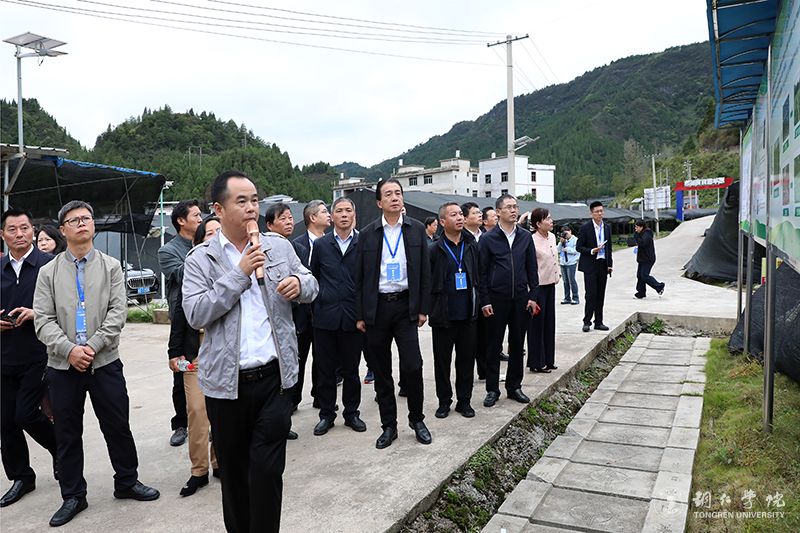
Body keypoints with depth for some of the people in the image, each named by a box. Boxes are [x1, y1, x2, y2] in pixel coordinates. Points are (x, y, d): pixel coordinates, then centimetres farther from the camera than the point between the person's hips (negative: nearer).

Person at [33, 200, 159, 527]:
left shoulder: (111, 267, 3)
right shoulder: (48, 272, 5)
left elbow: (118, 312, -5)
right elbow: (43, 320, -2)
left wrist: (93, 345, -15)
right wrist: (69, 349, -15)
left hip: (105, 362, -1)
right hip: (62, 365, 1)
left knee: (118, 427, 7)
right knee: (67, 434, 10)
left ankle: (127, 483, 26)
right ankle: (73, 497, 25)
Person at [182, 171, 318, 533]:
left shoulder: (279, 247, 6)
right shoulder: (201, 258, -2)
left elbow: (311, 287, 11)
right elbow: (195, 314, -12)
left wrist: (300, 283, -12)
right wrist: (239, 275, -16)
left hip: (274, 377, 1)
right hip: (227, 382, 0)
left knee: (268, 469, 2)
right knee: (233, 469, 16)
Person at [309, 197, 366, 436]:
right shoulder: (321, 244, 6)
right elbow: (313, 279, 10)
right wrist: (316, 307, 6)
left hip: (353, 317, -1)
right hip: (325, 317, 1)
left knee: (351, 369, 10)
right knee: (325, 369, 8)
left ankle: (351, 412, 25)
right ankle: (326, 414, 22)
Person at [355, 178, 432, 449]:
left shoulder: (417, 229, 3)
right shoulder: (367, 234, 2)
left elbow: (424, 272, 4)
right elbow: (360, 277, 4)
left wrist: (423, 309, 0)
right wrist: (360, 314, 2)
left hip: (405, 305, -1)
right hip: (376, 307, 1)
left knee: (412, 366, -6)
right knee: (381, 371, 7)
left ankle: (417, 419, 17)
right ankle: (389, 425, 22)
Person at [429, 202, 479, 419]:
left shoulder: (473, 246, 5)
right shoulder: (435, 250, -5)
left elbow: (480, 276, 9)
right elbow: (427, 282, -4)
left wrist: (479, 302, 4)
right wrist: (430, 308, -6)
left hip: (468, 314, 3)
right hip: (443, 315, -3)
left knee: (467, 358, 10)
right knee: (442, 359, 8)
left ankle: (464, 400, 23)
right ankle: (444, 401, 23)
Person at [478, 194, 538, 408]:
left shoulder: (525, 236, 7)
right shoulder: (488, 238, -3)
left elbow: (532, 268, 9)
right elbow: (482, 272, -3)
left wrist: (532, 296, 2)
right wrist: (485, 301, -8)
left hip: (521, 298, 3)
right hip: (497, 299, -3)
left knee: (517, 345, 11)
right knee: (494, 346, 5)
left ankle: (514, 386, 24)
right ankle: (492, 389, 16)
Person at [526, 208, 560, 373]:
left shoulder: (552, 237, 6)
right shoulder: (532, 241, -19)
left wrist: (557, 274, 12)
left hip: (550, 284, 8)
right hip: (538, 286, -8)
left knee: (549, 322, 14)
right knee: (537, 324, 2)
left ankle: (548, 360, 26)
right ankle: (537, 362, 13)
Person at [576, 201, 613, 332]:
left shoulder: (607, 227, 11)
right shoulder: (585, 228, -6)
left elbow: (609, 247, 16)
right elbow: (578, 247, -5)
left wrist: (609, 264, 10)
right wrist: (592, 251, -20)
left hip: (603, 265, 5)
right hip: (590, 265, -5)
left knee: (600, 295, 8)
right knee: (591, 294, -6)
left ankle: (598, 322, 15)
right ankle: (587, 322, 4)